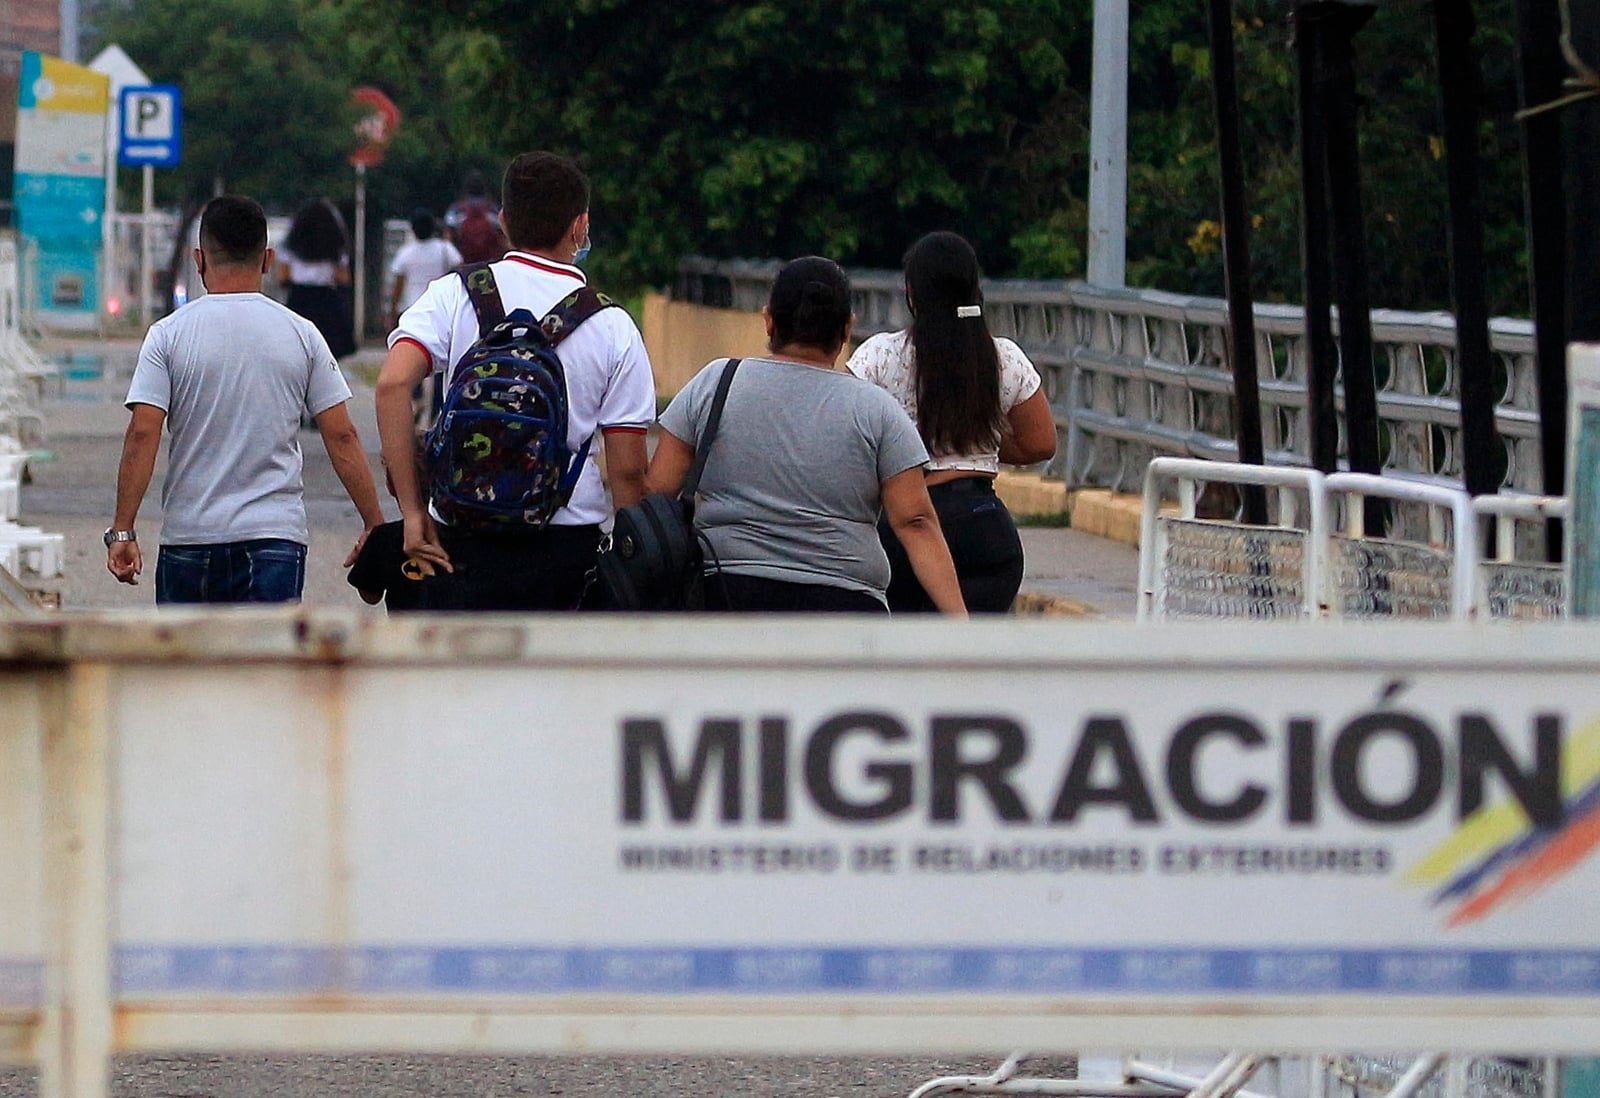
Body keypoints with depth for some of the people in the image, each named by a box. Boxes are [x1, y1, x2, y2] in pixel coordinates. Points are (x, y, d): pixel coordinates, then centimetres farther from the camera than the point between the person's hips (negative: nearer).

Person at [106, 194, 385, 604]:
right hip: (277, 535, 0)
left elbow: (142, 434, -9)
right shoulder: (301, 335, 3)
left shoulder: (169, 335, -1)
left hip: (189, 537, 0)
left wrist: (122, 531, -6)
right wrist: (374, 525, 9)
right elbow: (342, 437, 2)